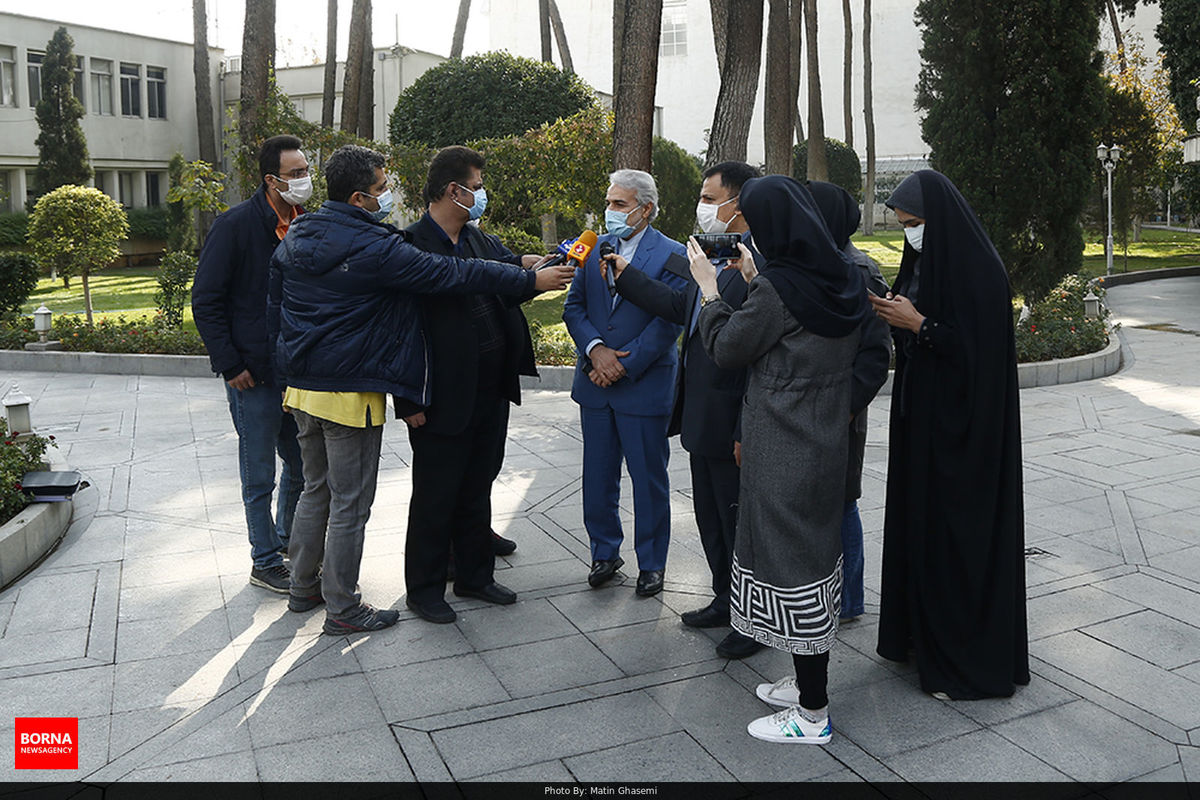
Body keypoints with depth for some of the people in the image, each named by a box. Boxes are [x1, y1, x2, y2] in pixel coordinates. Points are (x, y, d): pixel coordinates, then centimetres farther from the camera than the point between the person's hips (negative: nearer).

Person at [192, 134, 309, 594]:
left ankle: (288, 538, 38)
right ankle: (265, 563, 20)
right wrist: (229, 365, -13)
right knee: (260, 477, 5)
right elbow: (206, 302, -10)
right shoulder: (236, 225, -12)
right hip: (255, 375, -6)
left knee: (304, 464, 16)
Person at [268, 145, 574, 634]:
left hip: (301, 388, 9)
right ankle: (342, 609, 15)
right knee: (350, 504, 3)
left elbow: (275, 308, 14)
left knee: (316, 490, 22)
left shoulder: (295, 237, 7)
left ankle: (303, 587, 34)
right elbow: (453, 273, -16)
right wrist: (532, 280, -8)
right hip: (350, 393, -8)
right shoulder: (374, 246, -18)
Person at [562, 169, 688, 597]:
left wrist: (623, 366, -15)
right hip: (595, 384, 5)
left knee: (648, 480, 7)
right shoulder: (594, 248, 8)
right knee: (598, 477, 13)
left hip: (644, 386, -4)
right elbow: (574, 306, 6)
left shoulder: (671, 256, -7)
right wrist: (595, 349, -11)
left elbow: (668, 322, -13)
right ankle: (605, 553, 30)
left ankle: (651, 562, 22)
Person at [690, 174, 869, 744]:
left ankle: (812, 715, 13)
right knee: (814, 551, 19)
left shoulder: (778, 287, -21)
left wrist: (708, 287, 3)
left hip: (782, 455, -9)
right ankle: (810, 682, 35)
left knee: (791, 565, 1)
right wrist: (755, 282, 18)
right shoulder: (843, 278, 4)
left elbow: (726, 349, -9)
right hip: (825, 443, 9)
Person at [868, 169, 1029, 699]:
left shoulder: (978, 271, -17)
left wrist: (917, 323, -20)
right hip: (920, 412, 9)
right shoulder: (923, 260, 10)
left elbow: (980, 350, -21)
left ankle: (970, 661, 11)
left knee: (957, 527, -2)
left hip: (961, 424, -9)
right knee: (918, 518, 15)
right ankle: (922, 631, 29)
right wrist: (894, 315, -3)